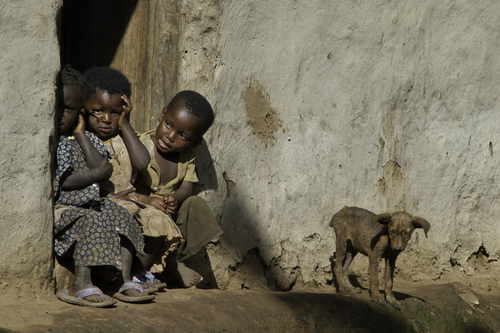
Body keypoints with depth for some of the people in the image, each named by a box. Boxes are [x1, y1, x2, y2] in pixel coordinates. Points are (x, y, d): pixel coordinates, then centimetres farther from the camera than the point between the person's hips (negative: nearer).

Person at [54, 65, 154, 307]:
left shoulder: (84, 139, 14)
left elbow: (103, 169, -2)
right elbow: (58, 183, -17)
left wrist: (81, 134, 1)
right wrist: (93, 175, -10)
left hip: (87, 204, 8)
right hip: (59, 208, -8)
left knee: (121, 217, -7)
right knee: (91, 222, -30)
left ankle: (123, 281, -11)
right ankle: (81, 285, -36)